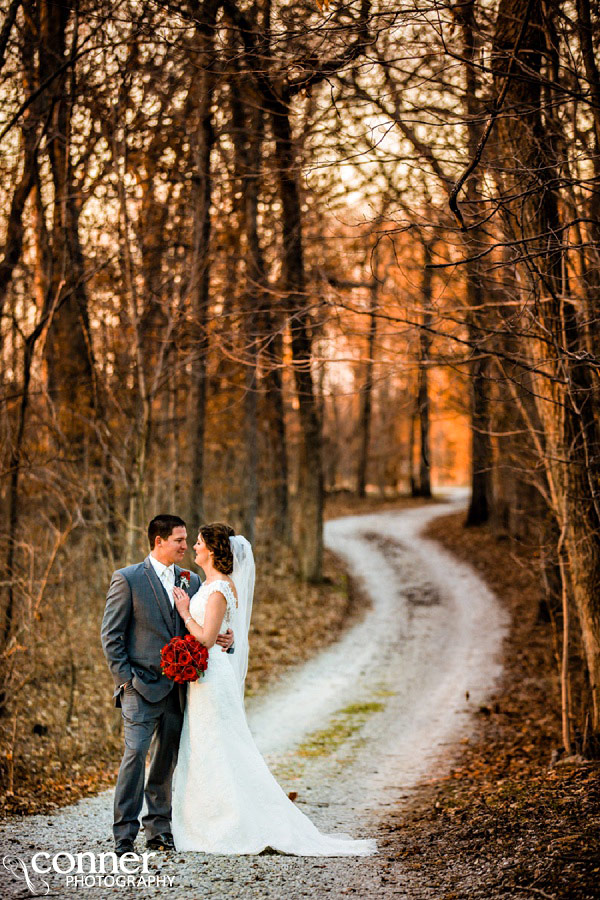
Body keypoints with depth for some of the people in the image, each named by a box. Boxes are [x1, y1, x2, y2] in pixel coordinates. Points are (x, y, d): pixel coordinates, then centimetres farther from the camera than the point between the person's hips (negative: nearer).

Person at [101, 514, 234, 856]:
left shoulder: (191, 580, 12)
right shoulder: (128, 579, -3)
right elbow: (111, 636, -3)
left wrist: (224, 638, -4)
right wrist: (126, 679, -9)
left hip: (178, 687, 5)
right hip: (142, 686, -5)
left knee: (168, 758, 9)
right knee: (136, 753, -11)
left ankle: (159, 829, 18)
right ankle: (125, 835, -5)